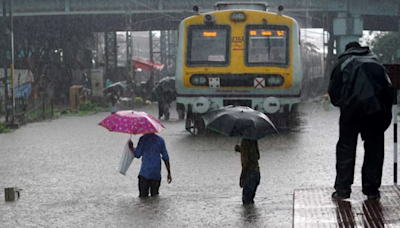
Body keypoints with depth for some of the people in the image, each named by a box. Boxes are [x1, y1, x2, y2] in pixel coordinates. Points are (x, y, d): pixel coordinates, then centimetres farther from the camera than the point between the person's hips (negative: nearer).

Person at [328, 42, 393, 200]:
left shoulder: (344, 62, 18)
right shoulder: (376, 63, 27)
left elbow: (333, 90, 12)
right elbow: (389, 88, 19)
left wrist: (341, 104, 28)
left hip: (353, 106, -2)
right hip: (378, 108, 2)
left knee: (346, 147, 6)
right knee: (374, 148, 10)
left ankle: (342, 189, 3)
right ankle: (372, 190, 11)